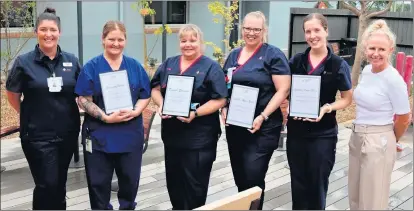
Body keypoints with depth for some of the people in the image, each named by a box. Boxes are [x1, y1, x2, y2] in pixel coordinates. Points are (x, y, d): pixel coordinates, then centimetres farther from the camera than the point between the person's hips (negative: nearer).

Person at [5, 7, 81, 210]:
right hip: (38, 135, -3)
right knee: (47, 184, -4)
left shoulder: (72, 61, 2)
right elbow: (12, 95, 4)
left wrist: (68, 115, 5)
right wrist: (31, 115, 3)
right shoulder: (23, 62, -6)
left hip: (67, 133, 3)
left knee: (60, 183, 16)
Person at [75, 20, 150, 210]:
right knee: (99, 182, 10)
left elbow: (145, 95, 7)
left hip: (130, 134, 2)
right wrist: (107, 118, -19)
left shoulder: (135, 66, 5)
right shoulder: (92, 67, -3)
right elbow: (84, 100, -8)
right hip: (99, 135, -2)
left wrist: (135, 112, -13)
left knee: (130, 179, 14)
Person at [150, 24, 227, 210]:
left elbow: (219, 100, -12)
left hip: (199, 138, -5)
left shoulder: (211, 67, -6)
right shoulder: (169, 64, 10)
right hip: (171, 134, 5)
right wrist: (161, 104, -9)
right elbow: (155, 89, 12)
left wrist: (195, 113, -23)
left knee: (194, 183, 4)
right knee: (173, 179, 17)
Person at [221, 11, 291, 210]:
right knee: (239, 177, 14)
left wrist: (263, 116, -18)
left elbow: (283, 90, -11)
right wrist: (224, 109, 0)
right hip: (234, 126, 6)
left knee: (252, 179, -6)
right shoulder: (233, 55, 12)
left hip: (262, 128, -6)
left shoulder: (273, 55, -6)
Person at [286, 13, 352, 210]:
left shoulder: (339, 65, -6)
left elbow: (347, 98, 0)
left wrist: (327, 108, -18)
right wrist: (292, 106, -10)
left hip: (324, 134, -2)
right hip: (296, 131, 3)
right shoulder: (296, 61, 2)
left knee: (318, 182, 10)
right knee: (298, 182, 14)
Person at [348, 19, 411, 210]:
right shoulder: (366, 70, 2)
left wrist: (391, 141, 6)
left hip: (378, 142, -7)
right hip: (357, 137, 7)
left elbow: (404, 119, -9)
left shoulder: (394, 80, -19)